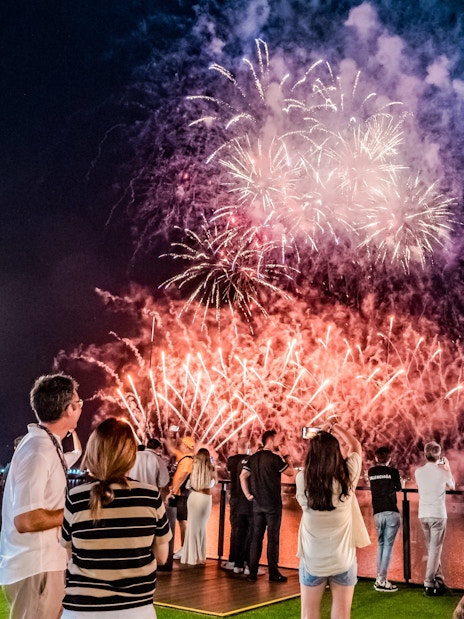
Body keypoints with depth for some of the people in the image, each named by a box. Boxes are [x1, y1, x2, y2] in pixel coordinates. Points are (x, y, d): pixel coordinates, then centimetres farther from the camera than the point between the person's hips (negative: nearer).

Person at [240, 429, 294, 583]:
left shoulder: (253, 457, 7)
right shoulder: (275, 458, -12)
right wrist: (286, 455, 4)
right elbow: (290, 472, -3)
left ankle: (252, 573, 11)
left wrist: (248, 494, 8)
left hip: (257, 504, 6)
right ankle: (273, 573, 6)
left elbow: (242, 476, 7)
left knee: (256, 538, 8)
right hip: (272, 504, -6)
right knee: (273, 538, 1)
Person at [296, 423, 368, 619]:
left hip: (312, 560, 0)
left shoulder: (302, 479, -13)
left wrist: (318, 436, 20)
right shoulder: (347, 476, -14)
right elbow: (355, 445, 5)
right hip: (343, 559, 0)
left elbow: (312, 460, 12)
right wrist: (336, 428, 18)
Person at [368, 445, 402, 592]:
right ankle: (382, 581, -5)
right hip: (392, 512, -3)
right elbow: (398, 487, 13)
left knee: (381, 544, 15)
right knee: (388, 545, -2)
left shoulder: (371, 472, 7)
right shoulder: (393, 471, -2)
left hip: (378, 513, 3)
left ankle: (379, 578, 13)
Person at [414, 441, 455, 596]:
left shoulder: (418, 471, 0)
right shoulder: (443, 472, -9)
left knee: (432, 549, 16)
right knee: (435, 550, 0)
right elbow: (452, 486, 12)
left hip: (423, 514, 4)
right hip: (438, 515, -4)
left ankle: (438, 580, 22)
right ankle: (429, 584, -2)